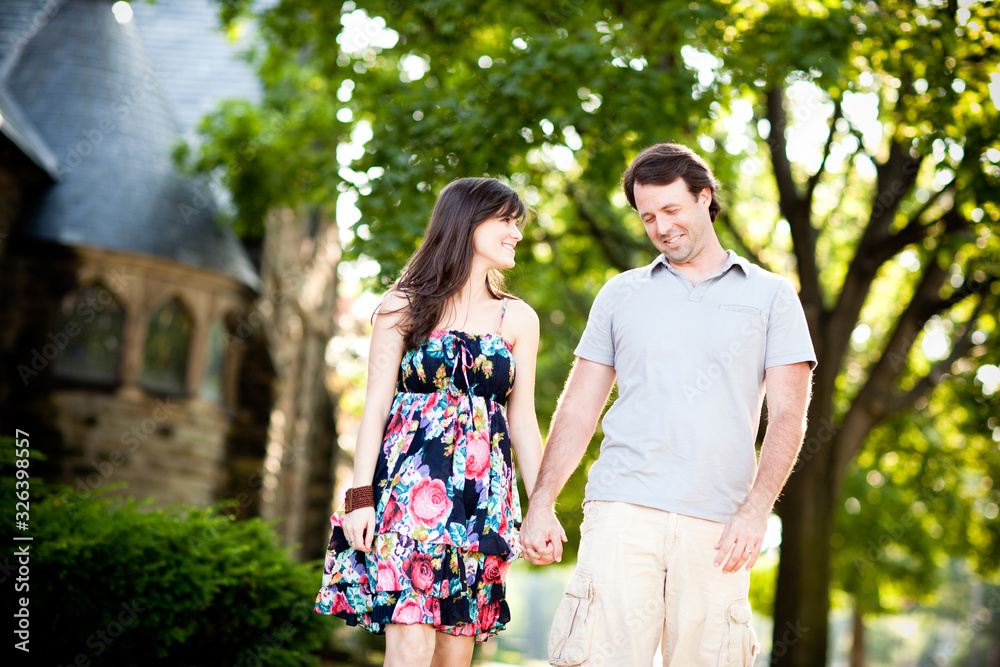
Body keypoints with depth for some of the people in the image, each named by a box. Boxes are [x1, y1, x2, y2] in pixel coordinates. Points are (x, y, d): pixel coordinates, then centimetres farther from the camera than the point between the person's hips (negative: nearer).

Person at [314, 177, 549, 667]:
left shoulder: (518, 319, 14)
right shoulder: (406, 305, 6)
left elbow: (522, 421, 12)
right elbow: (376, 406, 1)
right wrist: (360, 497, -8)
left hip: (483, 492, 3)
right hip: (410, 483, -3)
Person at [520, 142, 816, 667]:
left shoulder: (770, 296, 11)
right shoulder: (620, 295, 17)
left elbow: (787, 415, 4)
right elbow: (579, 408, 15)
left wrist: (755, 511, -9)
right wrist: (541, 503, 5)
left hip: (715, 525, -1)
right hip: (623, 509, 1)